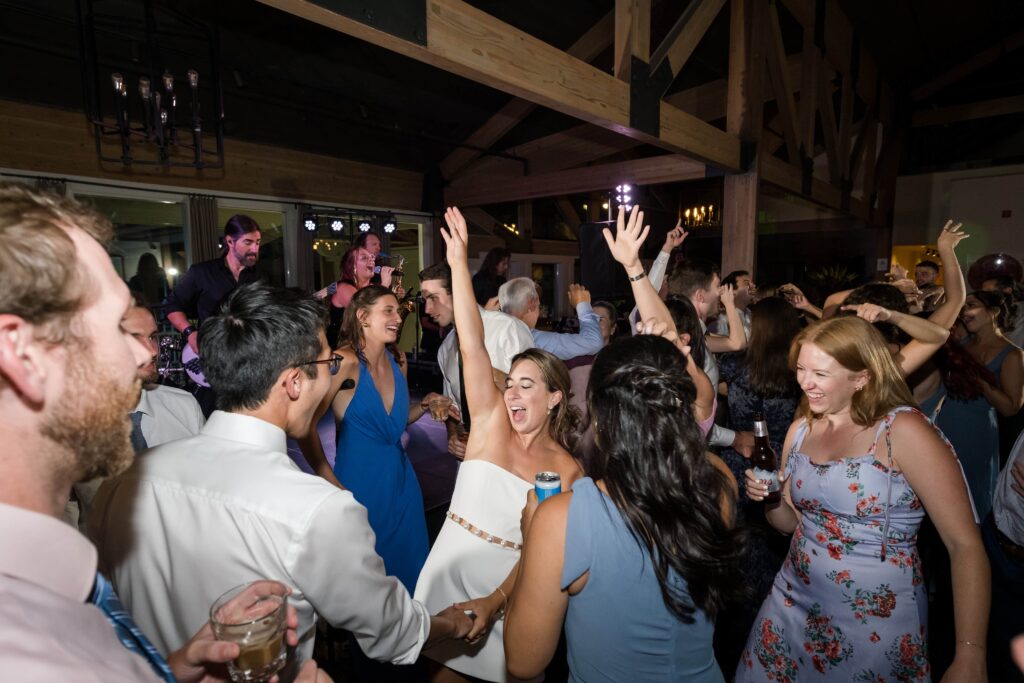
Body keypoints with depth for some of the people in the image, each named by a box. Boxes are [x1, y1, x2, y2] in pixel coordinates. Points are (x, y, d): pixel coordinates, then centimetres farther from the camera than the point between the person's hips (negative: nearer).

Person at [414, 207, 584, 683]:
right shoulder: (491, 420, -8)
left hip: (506, 585, 0)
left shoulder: (567, 471, -7)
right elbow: (472, 344, -17)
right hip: (449, 568, 1)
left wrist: (494, 602, -23)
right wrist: (458, 260, -22)